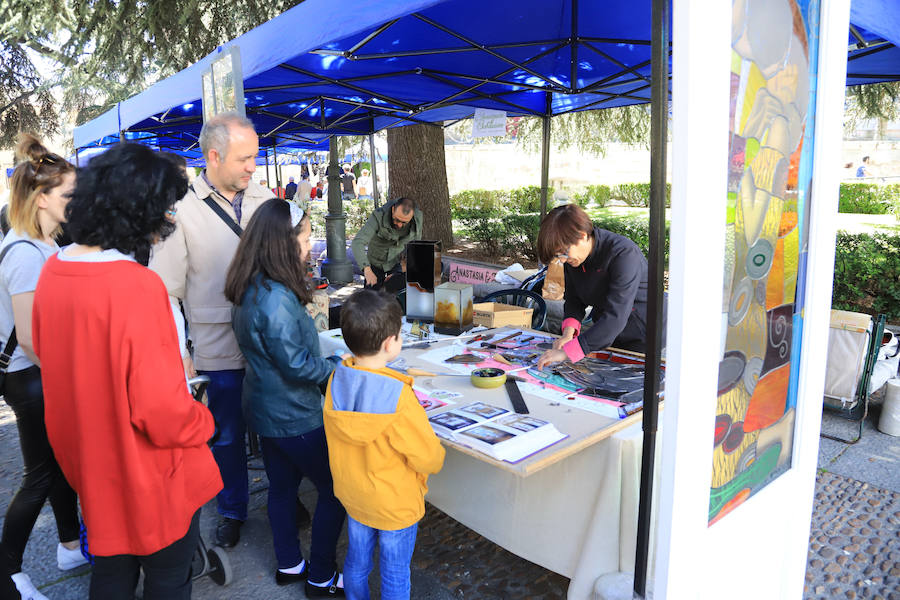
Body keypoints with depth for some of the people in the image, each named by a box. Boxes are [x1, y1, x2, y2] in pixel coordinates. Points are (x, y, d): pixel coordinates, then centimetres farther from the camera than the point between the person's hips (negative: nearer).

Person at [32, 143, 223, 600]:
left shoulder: (53, 270, -3)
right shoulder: (138, 286, -29)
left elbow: (51, 357, 11)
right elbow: (159, 407, -29)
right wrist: (203, 423, -9)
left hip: (91, 464, 7)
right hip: (153, 477, -7)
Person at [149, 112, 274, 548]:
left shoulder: (265, 199, 3)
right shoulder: (181, 211, -9)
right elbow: (166, 291, -5)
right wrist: (178, 354, -8)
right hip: (219, 349, -3)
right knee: (227, 436, 13)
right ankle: (232, 511, 36)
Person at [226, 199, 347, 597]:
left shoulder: (252, 289, 1)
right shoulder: (276, 298, -29)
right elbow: (297, 365, -24)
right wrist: (343, 369, -12)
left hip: (266, 410, 9)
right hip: (294, 416, -9)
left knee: (282, 486, 22)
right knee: (336, 490, 7)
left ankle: (289, 565, 39)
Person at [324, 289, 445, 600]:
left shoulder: (337, 379, -15)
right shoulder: (398, 397, -34)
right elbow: (429, 457, -24)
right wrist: (436, 457, -2)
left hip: (353, 496, 6)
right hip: (395, 505, -5)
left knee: (356, 563, 26)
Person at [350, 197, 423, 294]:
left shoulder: (418, 217, -24)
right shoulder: (378, 216, -33)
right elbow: (358, 243, -41)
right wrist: (367, 270, -56)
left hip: (398, 261, 1)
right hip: (376, 262, -1)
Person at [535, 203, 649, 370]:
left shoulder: (623, 253, -29)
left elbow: (615, 317, -37)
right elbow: (574, 299, 3)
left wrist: (567, 352, -42)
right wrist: (568, 332, -19)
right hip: (605, 336, 6)